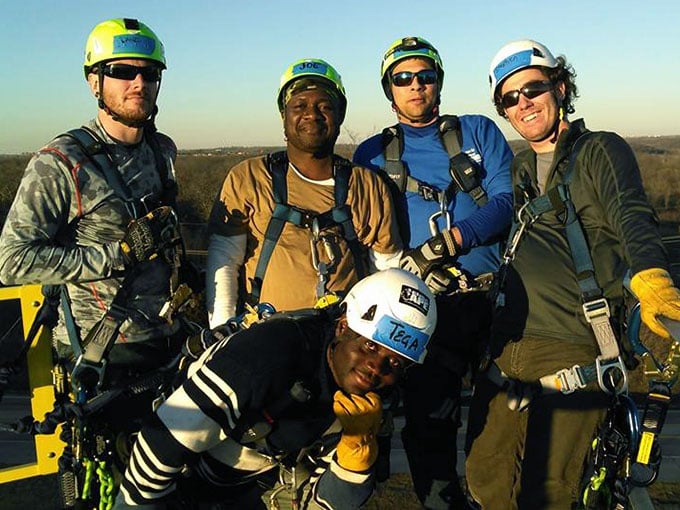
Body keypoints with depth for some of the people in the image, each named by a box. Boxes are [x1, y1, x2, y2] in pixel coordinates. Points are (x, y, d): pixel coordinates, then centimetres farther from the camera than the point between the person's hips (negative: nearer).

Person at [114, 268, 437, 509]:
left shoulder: (363, 403, -9)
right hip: (185, 473, -5)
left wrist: (358, 446, -24)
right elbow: (163, 443, -28)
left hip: (257, 481, 6)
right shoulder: (274, 348, -31)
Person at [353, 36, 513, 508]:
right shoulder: (372, 155, 11)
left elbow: (508, 201, -4)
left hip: (497, 297, 1)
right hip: (431, 307, 0)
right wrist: (410, 268, -16)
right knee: (428, 428, 3)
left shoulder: (479, 131, 10)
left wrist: (448, 242, -18)